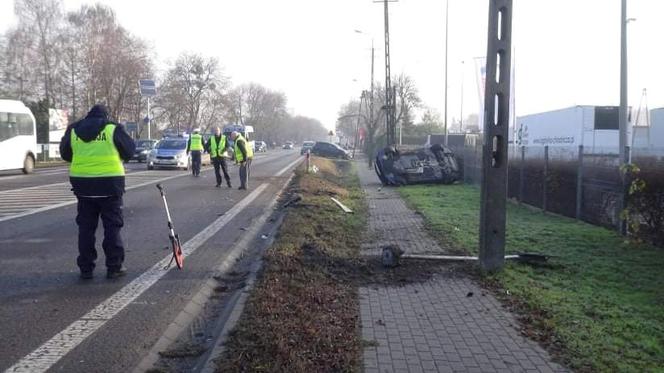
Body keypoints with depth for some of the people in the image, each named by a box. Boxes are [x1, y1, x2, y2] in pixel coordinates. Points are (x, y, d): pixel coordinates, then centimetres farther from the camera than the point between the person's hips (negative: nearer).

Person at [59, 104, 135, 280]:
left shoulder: (73, 130, 5)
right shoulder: (113, 129, -5)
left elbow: (65, 154, 14)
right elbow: (129, 150, 3)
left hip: (82, 183, 3)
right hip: (110, 183, -3)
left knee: (86, 227, 11)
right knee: (112, 226, 6)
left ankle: (85, 268, 14)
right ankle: (114, 267, 8)